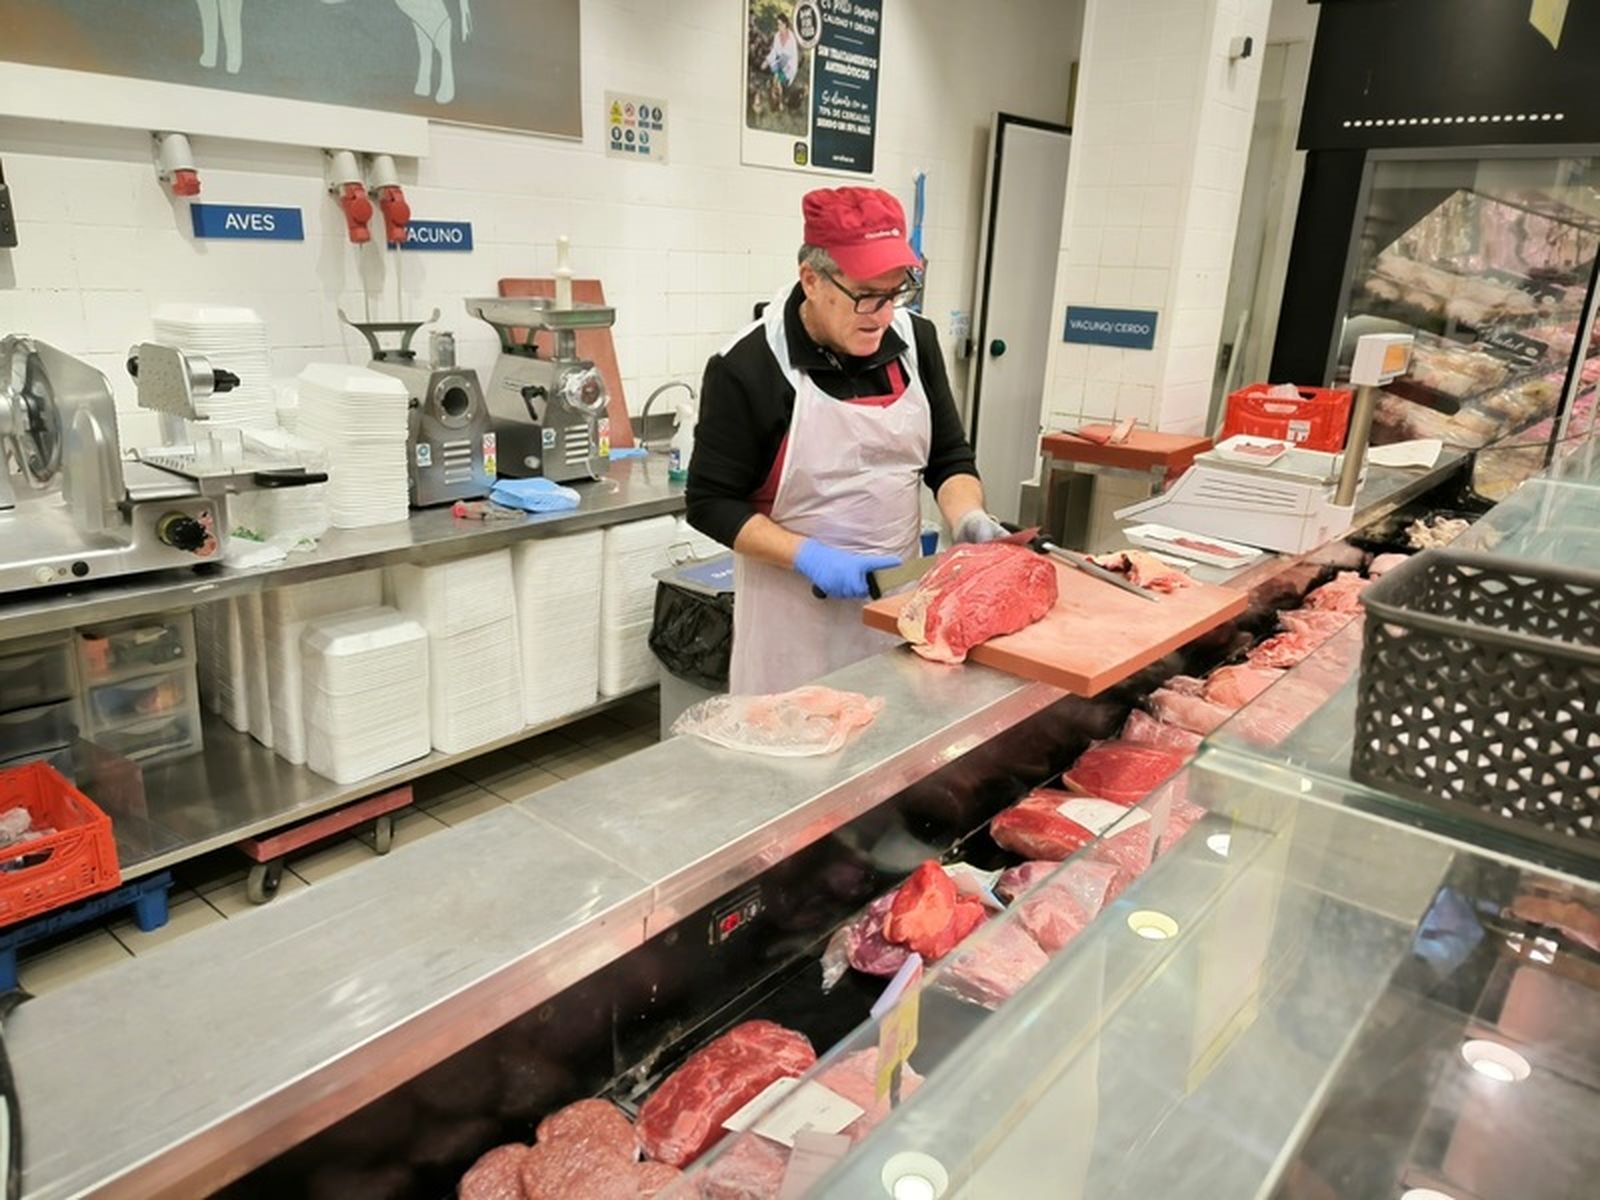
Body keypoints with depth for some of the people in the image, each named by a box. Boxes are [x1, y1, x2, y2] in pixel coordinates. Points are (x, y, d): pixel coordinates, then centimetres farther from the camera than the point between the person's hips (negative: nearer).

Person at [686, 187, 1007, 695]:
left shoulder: (915, 339, -2)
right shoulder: (747, 367, -17)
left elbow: (949, 456, 8)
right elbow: (713, 504, -11)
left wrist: (969, 519, -12)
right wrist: (809, 556, -21)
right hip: (795, 606, -4)